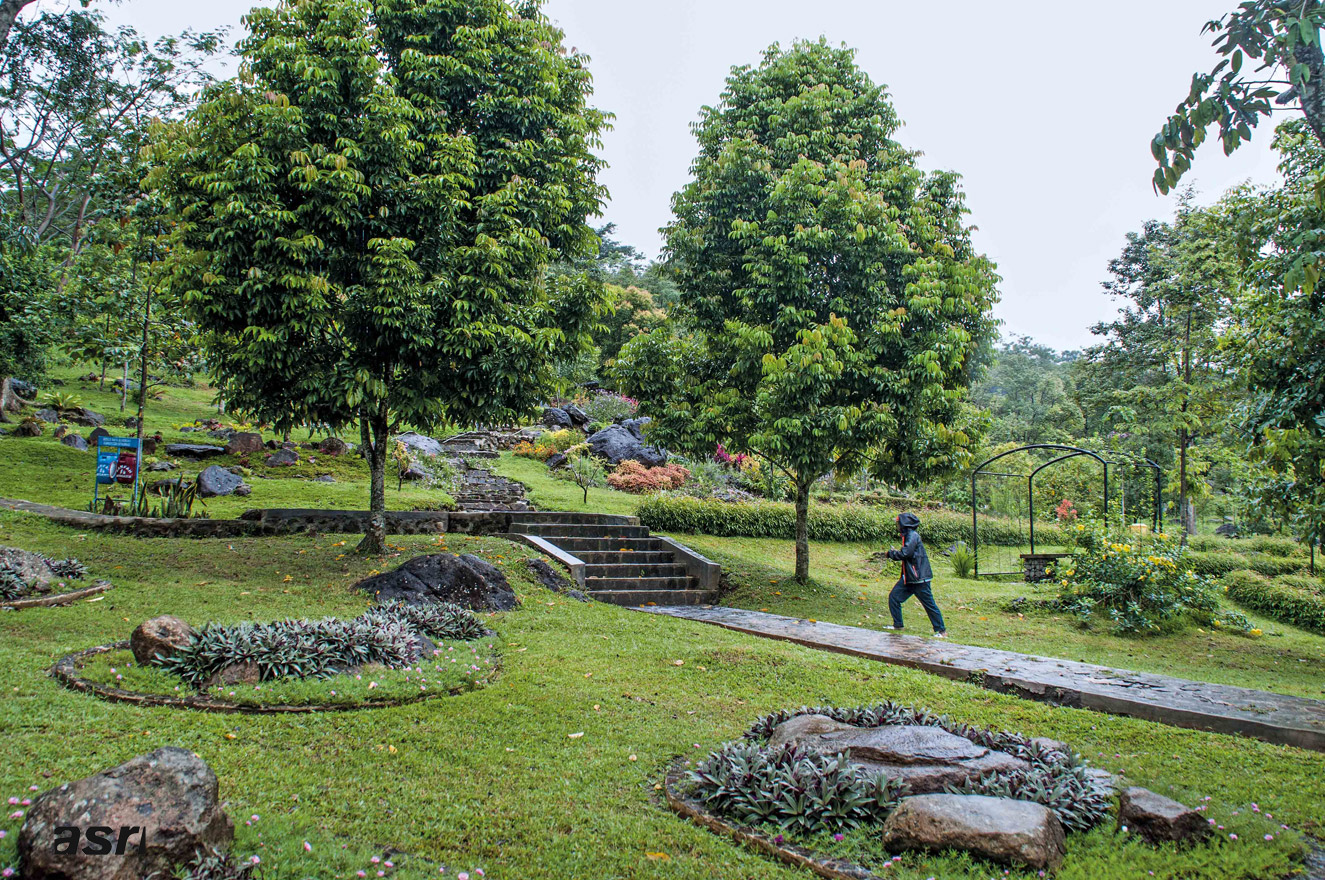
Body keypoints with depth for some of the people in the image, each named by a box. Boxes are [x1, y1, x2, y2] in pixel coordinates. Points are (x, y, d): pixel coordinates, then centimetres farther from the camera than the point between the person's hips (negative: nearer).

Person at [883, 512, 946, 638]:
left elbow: (905, 553, -25)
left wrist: (891, 553, -11)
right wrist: (894, 553, 7)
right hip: (908, 577, 10)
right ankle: (897, 625, 16)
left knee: (929, 604, -2)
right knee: (894, 597, 7)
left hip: (919, 578, -10)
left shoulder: (913, 535, -17)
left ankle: (941, 631, 6)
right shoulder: (907, 535, 13)